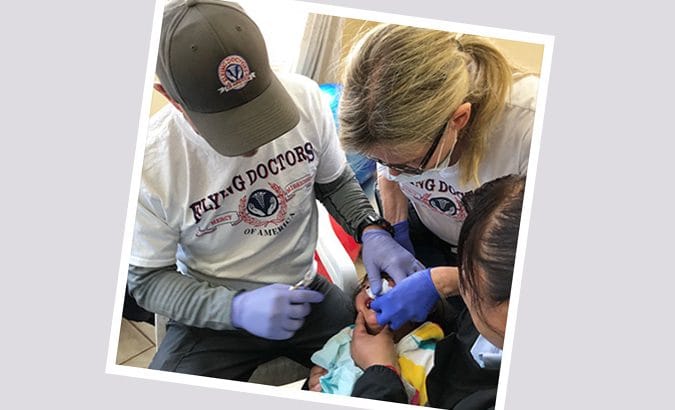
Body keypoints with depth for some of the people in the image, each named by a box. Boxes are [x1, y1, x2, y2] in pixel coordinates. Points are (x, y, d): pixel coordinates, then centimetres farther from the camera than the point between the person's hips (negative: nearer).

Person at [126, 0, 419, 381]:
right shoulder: (148, 165, -23)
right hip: (213, 314, -3)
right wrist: (236, 308, -28)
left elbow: (336, 181, 5)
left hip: (305, 290, 3)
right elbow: (148, 280, -11)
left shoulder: (304, 97, -15)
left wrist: (372, 230, -15)